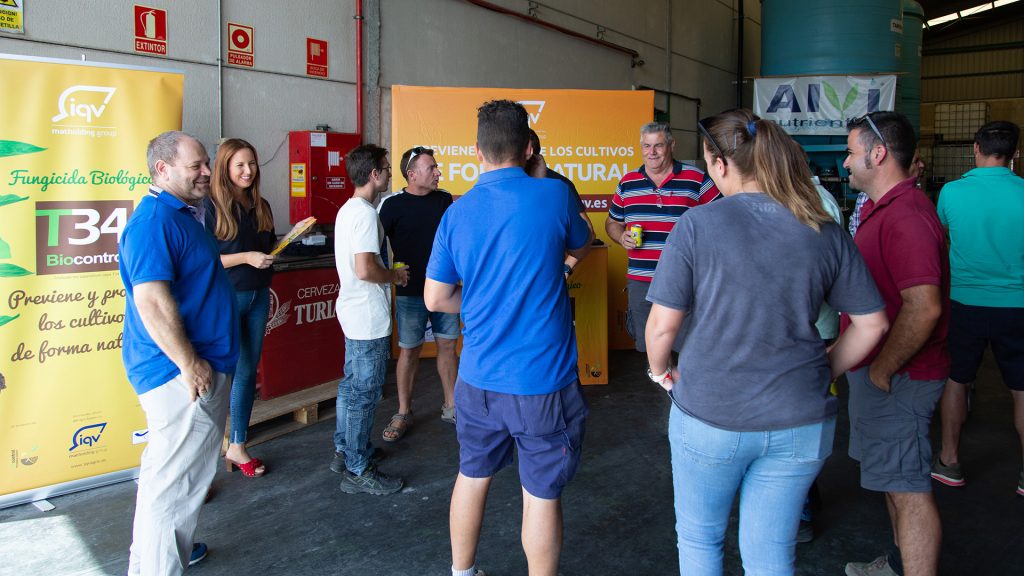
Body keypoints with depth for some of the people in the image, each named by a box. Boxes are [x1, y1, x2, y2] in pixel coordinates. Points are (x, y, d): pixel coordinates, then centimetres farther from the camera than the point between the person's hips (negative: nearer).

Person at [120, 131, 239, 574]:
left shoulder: (182, 214, 15)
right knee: (174, 481, -3)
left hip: (201, 366, 11)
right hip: (182, 373, -11)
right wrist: (189, 364, -23)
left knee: (168, 472, 22)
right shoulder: (154, 221, -19)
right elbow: (151, 300, -26)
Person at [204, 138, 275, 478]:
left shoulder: (261, 207, 11)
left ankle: (237, 446, 20)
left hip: (257, 297, 6)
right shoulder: (211, 206, -8)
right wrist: (245, 257, -20)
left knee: (247, 371, 10)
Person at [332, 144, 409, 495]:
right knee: (364, 393, -2)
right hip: (370, 319, -11)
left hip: (352, 312, 11)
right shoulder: (366, 214, -20)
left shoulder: (348, 210, 12)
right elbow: (365, 270, -28)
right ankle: (358, 472, 7)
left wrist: (389, 274, 15)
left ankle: (344, 452, 33)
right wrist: (396, 276, -11)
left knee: (351, 385, 20)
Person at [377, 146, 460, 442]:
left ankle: (451, 406, 24)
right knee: (409, 351, 5)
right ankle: (403, 413, 19)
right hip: (411, 292, -4)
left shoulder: (444, 200, 5)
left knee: (447, 346, 10)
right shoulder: (392, 205, -8)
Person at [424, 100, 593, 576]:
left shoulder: (457, 212, -1)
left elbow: (435, 299, 4)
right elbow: (582, 248, 10)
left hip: (478, 377, 4)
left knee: (472, 476, 22)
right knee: (542, 495, 9)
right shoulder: (553, 195, -11)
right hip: (543, 381, -4)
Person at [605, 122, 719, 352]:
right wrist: (622, 237, -2)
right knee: (649, 347, 13)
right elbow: (612, 222, 18)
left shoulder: (697, 180, 0)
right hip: (640, 281, 3)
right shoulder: (627, 183, 10)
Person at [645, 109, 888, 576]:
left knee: (698, 539, 21)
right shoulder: (825, 232, -1)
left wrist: (659, 370, 9)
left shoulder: (697, 224, -12)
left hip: (709, 418, -3)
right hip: (800, 423, 3)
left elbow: (662, 325, -10)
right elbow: (871, 325, 5)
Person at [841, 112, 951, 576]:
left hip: (896, 376, -11)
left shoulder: (905, 216, -22)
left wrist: (882, 369, -21)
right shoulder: (885, 208, 13)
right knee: (896, 478, 23)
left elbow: (924, 308, -31)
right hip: (881, 368, 11)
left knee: (908, 488, -3)